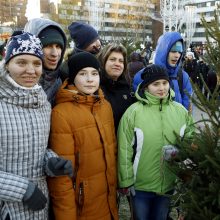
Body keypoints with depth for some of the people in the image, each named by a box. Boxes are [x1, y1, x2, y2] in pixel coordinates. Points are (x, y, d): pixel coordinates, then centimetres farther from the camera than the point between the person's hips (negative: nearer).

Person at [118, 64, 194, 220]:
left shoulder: (181, 111, -3)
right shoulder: (133, 112, -12)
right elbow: (124, 150, -8)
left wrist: (179, 152, -14)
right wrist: (126, 182, -6)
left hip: (171, 184, 3)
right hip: (140, 186, -2)